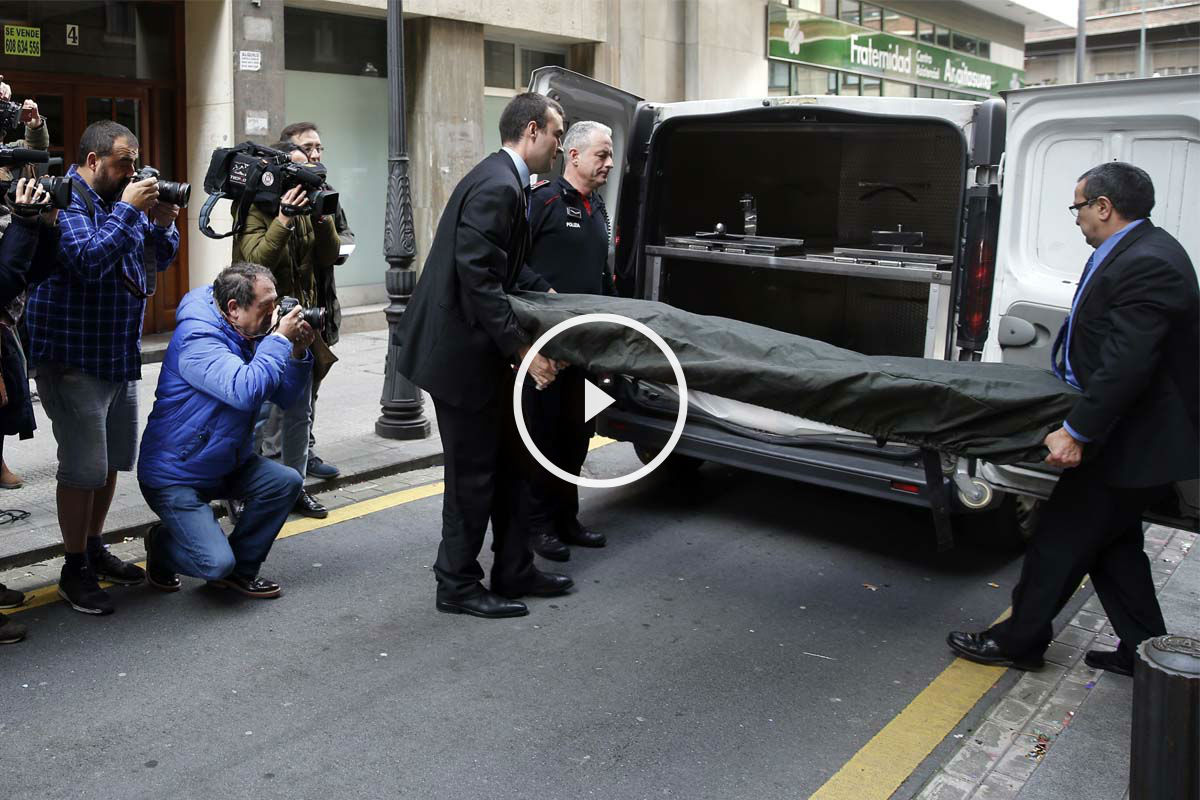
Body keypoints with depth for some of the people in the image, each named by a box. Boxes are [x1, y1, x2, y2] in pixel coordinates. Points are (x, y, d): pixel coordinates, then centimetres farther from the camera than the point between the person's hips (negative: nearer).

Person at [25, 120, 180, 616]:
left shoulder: (121, 198, 12)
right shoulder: (66, 202, -13)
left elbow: (160, 260, 14)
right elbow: (89, 260, -28)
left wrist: (162, 223, -5)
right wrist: (129, 210, -23)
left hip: (121, 356, 9)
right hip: (73, 358, -9)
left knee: (113, 461, 16)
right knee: (84, 468, -5)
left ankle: (94, 548, 32)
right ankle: (75, 571, 8)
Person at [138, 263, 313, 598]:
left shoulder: (249, 335, 4)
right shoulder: (196, 339, -24)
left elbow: (286, 397, 5)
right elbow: (246, 389, -39)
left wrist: (298, 352, -10)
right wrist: (280, 340, -29)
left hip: (226, 465, 9)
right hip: (173, 477, -8)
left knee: (286, 481, -13)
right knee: (216, 563, -20)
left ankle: (240, 569, 7)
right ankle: (162, 544, 16)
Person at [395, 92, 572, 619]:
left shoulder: (505, 180, 12)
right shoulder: (497, 186, -20)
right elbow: (478, 278, -26)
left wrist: (546, 293, 11)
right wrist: (522, 350, -23)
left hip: (481, 348, 10)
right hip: (463, 352, -10)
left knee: (505, 464, 17)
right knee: (473, 474, 2)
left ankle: (514, 571, 29)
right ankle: (458, 586, 17)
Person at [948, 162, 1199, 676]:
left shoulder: (1146, 264, -24)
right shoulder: (1134, 252, 10)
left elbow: (1126, 364, -30)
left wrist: (1076, 431, -28)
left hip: (1134, 441, -10)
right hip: (1130, 434, 10)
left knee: (1063, 537, 1)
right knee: (1112, 542, 18)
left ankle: (1018, 641, 15)